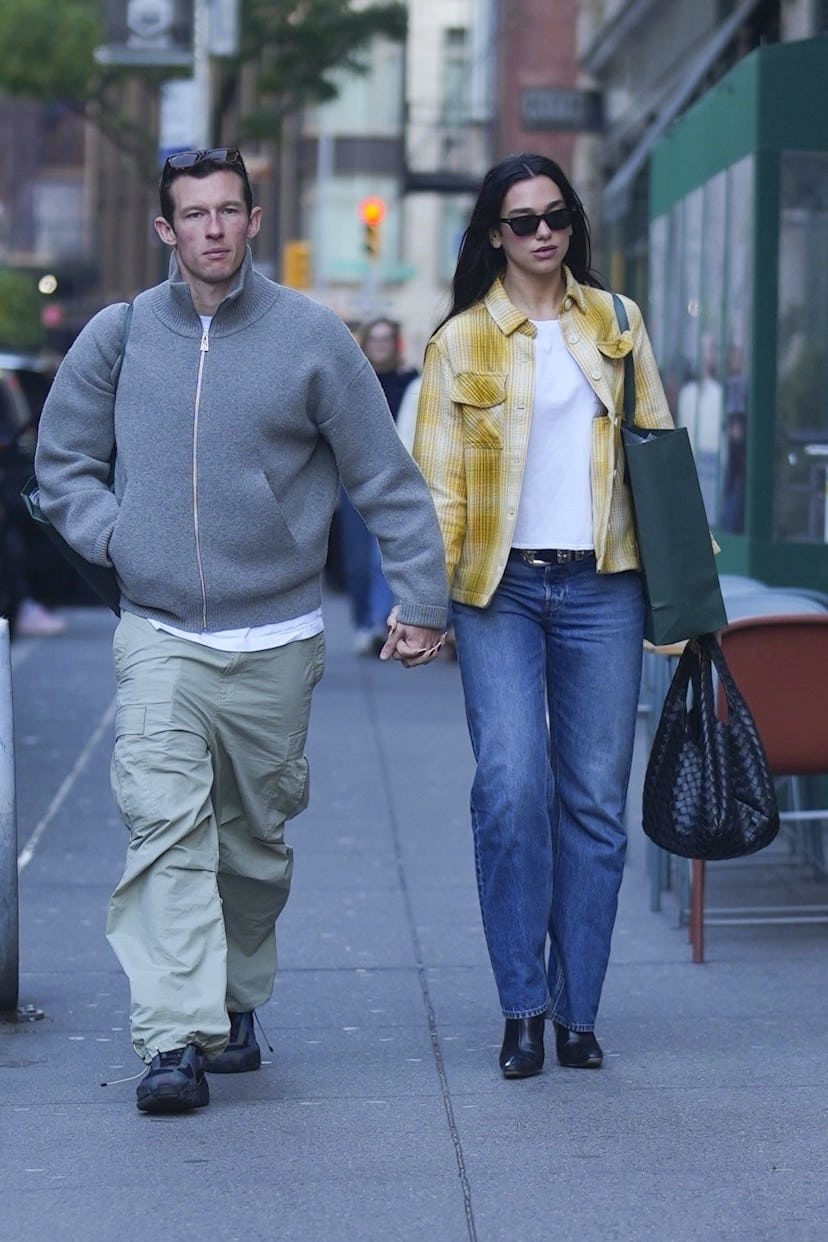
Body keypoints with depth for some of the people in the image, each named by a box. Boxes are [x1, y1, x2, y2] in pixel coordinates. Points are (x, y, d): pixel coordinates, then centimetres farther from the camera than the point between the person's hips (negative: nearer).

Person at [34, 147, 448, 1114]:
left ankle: (236, 1003, 32)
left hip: (276, 640, 1)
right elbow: (62, 462, 14)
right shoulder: (118, 336, 3)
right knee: (164, 826, -17)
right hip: (158, 635, 0)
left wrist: (420, 597, 0)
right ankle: (174, 1040, -20)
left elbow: (387, 481, 4)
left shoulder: (312, 338, 0)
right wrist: (117, 536, -2)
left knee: (256, 840, 11)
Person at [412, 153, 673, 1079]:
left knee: (594, 800, 2)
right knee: (510, 787, -14)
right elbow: (439, 485, 2)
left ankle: (578, 1011, 10)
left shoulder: (616, 325, 11)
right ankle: (523, 1006, -3)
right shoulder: (461, 342, 5)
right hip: (502, 589, -2)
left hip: (601, 588, 2)